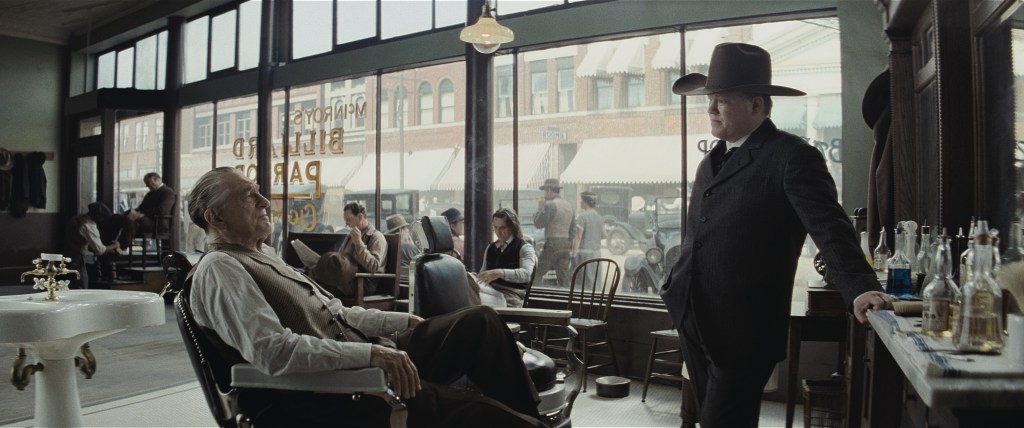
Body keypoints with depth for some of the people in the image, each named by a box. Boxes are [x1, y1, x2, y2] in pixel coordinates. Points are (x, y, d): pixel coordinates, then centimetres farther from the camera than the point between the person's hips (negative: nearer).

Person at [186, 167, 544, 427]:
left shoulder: (264, 255, 19)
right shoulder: (220, 269, -10)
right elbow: (273, 351, -24)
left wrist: (403, 322, 12)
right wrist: (370, 353, -26)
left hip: (368, 360, 10)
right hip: (333, 396, -9)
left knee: (480, 322, 0)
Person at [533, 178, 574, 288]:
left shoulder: (550, 205, -11)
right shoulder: (569, 206, 15)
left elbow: (538, 223, -11)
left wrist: (540, 207, 2)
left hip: (552, 243, -8)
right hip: (566, 244, 8)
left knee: (538, 274, -2)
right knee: (564, 278, 8)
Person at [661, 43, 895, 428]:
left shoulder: (792, 157, -11)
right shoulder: (712, 160, 13)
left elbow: (830, 227, -20)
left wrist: (859, 287, -33)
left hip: (744, 328, -8)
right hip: (694, 321, 8)